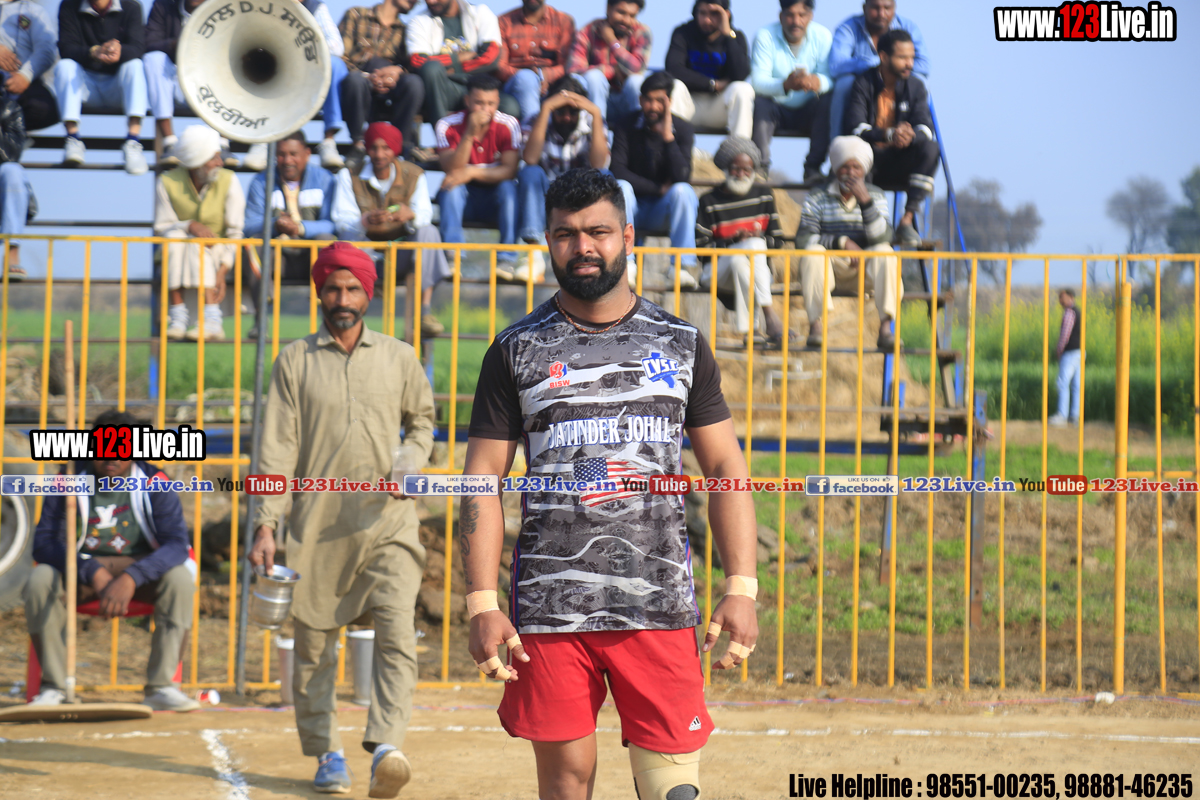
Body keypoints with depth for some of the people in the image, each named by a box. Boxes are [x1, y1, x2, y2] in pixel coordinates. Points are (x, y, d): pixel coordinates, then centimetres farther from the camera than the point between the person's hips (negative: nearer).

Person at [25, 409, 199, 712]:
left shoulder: (154, 484, -11)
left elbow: (177, 544, -22)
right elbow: (43, 543, -16)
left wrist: (131, 578, -39)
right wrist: (94, 573, -31)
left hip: (141, 566, 0)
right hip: (80, 570, 0)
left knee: (180, 578, -31)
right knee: (40, 578, -30)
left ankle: (161, 686, -26)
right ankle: (54, 687, -23)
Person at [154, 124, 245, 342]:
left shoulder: (229, 181, -10)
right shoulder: (168, 183, -9)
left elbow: (236, 232, -12)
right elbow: (161, 228, -7)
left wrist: (222, 271, -25)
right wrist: (190, 226, -28)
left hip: (217, 254, -1)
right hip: (175, 252, 1)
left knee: (196, 245, -33)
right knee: (175, 237, -32)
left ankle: (212, 319, -42)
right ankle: (178, 315, -35)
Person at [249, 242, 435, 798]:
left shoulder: (400, 359, 9)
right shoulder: (294, 361, 5)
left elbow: (422, 419, 23)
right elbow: (277, 448, 0)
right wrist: (266, 525, -9)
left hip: (387, 522, 0)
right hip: (317, 526, 0)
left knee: (397, 634, -16)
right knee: (313, 646, 5)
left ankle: (386, 747, -23)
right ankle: (326, 754, 18)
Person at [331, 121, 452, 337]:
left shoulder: (413, 175, 3)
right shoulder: (350, 175, 0)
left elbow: (425, 214, -11)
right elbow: (342, 219, -12)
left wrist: (411, 215, -37)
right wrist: (365, 221, -36)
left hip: (400, 255, 1)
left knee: (429, 231, -27)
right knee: (350, 235, -33)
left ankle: (425, 310, -33)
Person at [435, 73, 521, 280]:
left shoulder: (508, 125, -12)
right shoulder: (448, 125, -12)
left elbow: (510, 170, -20)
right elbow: (451, 169, -23)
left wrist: (472, 172, -33)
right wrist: (470, 134, -35)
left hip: (496, 200, 0)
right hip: (463, 198, 0)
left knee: (508, 186, -31)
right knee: (451, 186, -31)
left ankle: (507, 260, -34)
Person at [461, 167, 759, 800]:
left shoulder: (681, 344, 10)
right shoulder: (517, 351, 6)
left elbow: (725, 469, 10)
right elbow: (483, 482, 4)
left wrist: (741, 588, -2)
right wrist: (482, 603, -6)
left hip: (660, 606, 1)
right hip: (549, 607, 0)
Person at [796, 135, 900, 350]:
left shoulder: (875, 196, 6)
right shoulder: (817, 198, 2)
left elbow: (881, 238, -11)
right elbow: (803, 239, -12)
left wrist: (865, 201, -21)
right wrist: (841, 242, -23)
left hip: (865, 270, 1)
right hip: (829, 266, -1)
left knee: (885, 252, -30)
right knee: (812, 252, -33)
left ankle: (885, 327, -37)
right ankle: (815, 325, -37)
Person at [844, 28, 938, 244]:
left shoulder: (915, 86, 6)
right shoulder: (863, 84, -5)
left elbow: (925, 127, -6)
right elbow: (856, 127, -17)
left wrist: (910, 136, -31)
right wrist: (888, 135, -35)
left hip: (899, 166, 3)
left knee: (930, 148, -26)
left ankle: (907, 220, -27)